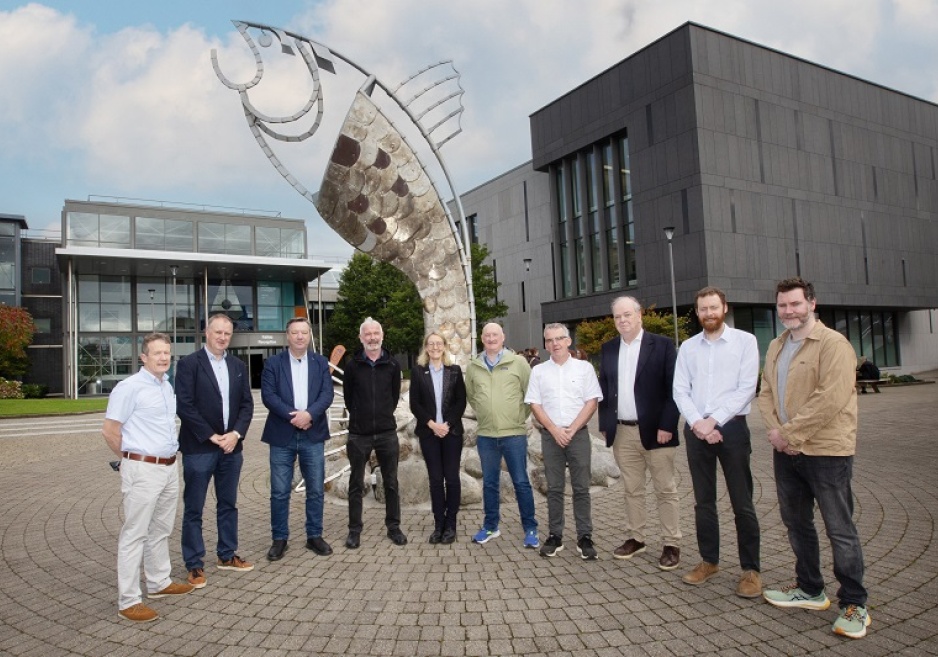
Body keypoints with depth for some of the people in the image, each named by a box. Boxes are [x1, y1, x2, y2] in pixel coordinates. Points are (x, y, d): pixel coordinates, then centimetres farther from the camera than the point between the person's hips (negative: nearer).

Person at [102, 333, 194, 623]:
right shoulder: (129, 387, -12)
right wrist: (133, 457, 1)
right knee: (135, 534, -1)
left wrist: (168, 456, 15)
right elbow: (110, 432, -11)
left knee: (161, 530, 18)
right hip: (143, 469, -8)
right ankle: (129, 601, 7)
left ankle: (159, 582, 31)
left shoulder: (167, 386, 11)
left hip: (169, 467, 8)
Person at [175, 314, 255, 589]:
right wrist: (212, 437, -14)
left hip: (231, 446, 5)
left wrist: (236, 434, -7)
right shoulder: (188, 364, -6)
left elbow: (247, 404, 8)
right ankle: (195, 564, 15)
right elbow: (184, 406, -12)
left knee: (228, 504, 14)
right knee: (193, 509, 4)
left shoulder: (238, 366, 10)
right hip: (199, 448, -5)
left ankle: (226, 555, 28)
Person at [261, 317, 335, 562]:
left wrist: (309, 414, -19)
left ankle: (315, 536, 21)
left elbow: (327, 394, -3)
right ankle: (279, 538, 17)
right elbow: (268, 395, -8)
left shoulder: (321, 363, 8)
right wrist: (292, 416, -18)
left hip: (313, 435, 2)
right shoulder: (273, 363, 3)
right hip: (282, 435, -1)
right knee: (279, 492, 3)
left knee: (316, 490, 7)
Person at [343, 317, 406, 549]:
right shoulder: (353, 365, -2)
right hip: (359, 434, -1)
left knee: (391, 482, 8)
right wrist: (361, 417, 9)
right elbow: (348, 397, 6)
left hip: (386, 432, 1)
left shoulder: (392, 365, 1)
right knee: (356, 484, 7)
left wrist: (384, 416, 11)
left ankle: (393, 527, 20)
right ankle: (354, 530, 18)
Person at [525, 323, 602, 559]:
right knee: (554, 488, 6)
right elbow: (535, 405, 3)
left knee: (581, 488, 1)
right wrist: (555, 430, -8)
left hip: (578, 434, -1)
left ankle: (584, 537, 8)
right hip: (550, 435, 1)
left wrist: (572, 429, -9)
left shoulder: (584, 368, 3)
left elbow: (592, 402, -1)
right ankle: (554, 536, 12)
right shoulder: (539, 371, 7)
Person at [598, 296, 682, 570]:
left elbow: (673, 388, -8)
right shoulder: (608, 349, 9)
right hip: (622, 432, 4)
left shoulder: (662, 345, -4)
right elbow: (604, 389, 12)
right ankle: (635, 538, 24)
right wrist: (604, 425, 6)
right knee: (632, 489, 14)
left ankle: (672, 545, 13)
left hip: (655, 431, -4)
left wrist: (667, 425, -14)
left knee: (665, 490, 5)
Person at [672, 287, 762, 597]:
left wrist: (714, 420, -14)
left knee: (742, 502, 1)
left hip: (731, 427, -3)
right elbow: (680, 391, 4)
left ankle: (751, 569, 12)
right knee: (703, 501, 11)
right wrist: (697, 423, -12)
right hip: (696, 430, 3)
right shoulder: (688, 347, 9)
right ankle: (709, 560, 23)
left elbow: (746, 388, -9)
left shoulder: (745, 341, -1)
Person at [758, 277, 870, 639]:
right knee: (796, 523, 17)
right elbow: (766, 393, 9)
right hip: (786, 451, 8)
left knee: (840, 530, 3)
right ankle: (809, 589, 33)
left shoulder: (833, 344, -13)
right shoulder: (776, 347, 12)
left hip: (826, 451, -7)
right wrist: (777, 431, -7)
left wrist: (790, 433, -18)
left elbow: (830, 398, -22)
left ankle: (854, 604, 18)